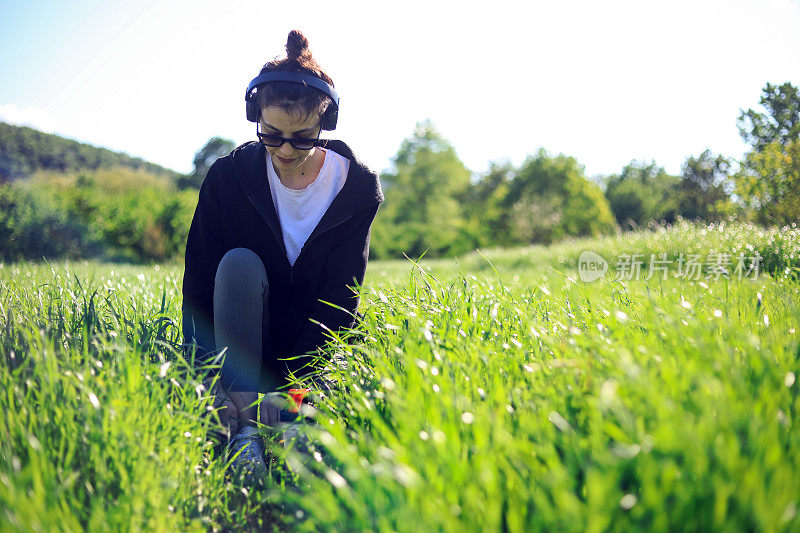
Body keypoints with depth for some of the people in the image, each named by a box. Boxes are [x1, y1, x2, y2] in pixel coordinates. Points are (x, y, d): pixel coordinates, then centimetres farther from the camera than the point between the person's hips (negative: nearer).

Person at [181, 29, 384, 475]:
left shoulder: (357, 187, -11)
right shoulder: (230, 175, -10)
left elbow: (339, 297, -15)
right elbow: (199, 278, -13)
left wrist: (285, 381, -26)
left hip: (316, 339, -1)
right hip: (242, 335, 1)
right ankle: (244, 433, -35)